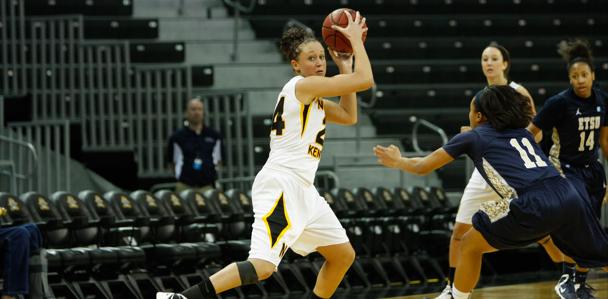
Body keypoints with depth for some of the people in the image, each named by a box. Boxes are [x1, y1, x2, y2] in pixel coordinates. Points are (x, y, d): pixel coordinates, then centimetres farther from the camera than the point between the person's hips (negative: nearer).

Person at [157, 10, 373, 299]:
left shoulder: (310, 96, 20)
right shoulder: (303, 85, -8)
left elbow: (349, 116, 29)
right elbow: (365, 80, -12)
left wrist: (345, 68, 23)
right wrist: (355, 39, 1)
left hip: (301, 189, 11)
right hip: (282, 185, -11)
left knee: (343, 255, 18)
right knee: (263, 265, -26)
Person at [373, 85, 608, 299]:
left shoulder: (472, 137, 16)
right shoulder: (523, 133, 29)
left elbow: (422, 167, 25)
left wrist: (397, 162, 45)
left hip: (532, 205, -5)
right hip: (569, 197, 5)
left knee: (470, 245, 15)